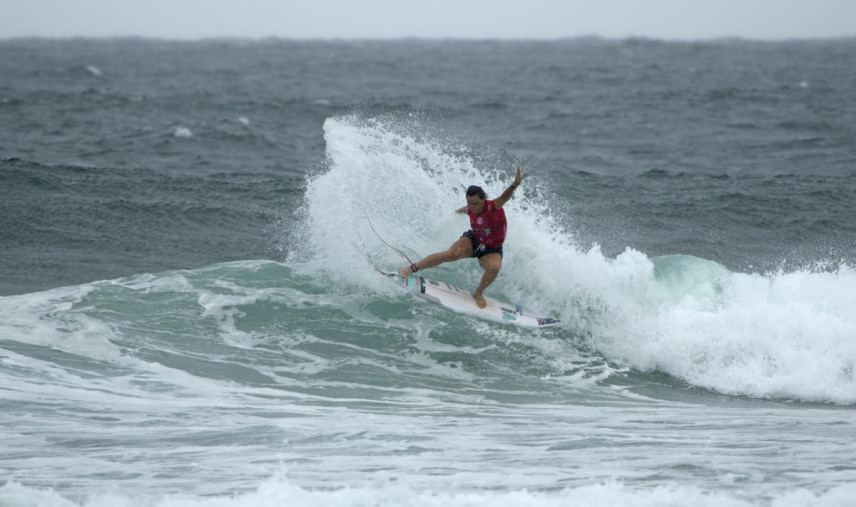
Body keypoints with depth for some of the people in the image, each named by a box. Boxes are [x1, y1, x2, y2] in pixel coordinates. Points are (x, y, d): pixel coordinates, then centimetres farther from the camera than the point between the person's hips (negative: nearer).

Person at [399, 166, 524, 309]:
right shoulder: (470, 209, -8)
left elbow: (505, 197, -48)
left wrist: (514, 186, -71)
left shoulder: (493, 207, -25)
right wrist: (458, 211, 45)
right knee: (451, 254, -28)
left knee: (494, 267, -37)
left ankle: (478, 293, -8)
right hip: (473, 241, 3)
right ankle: (412, 268, -17)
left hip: (491, 250, -2)